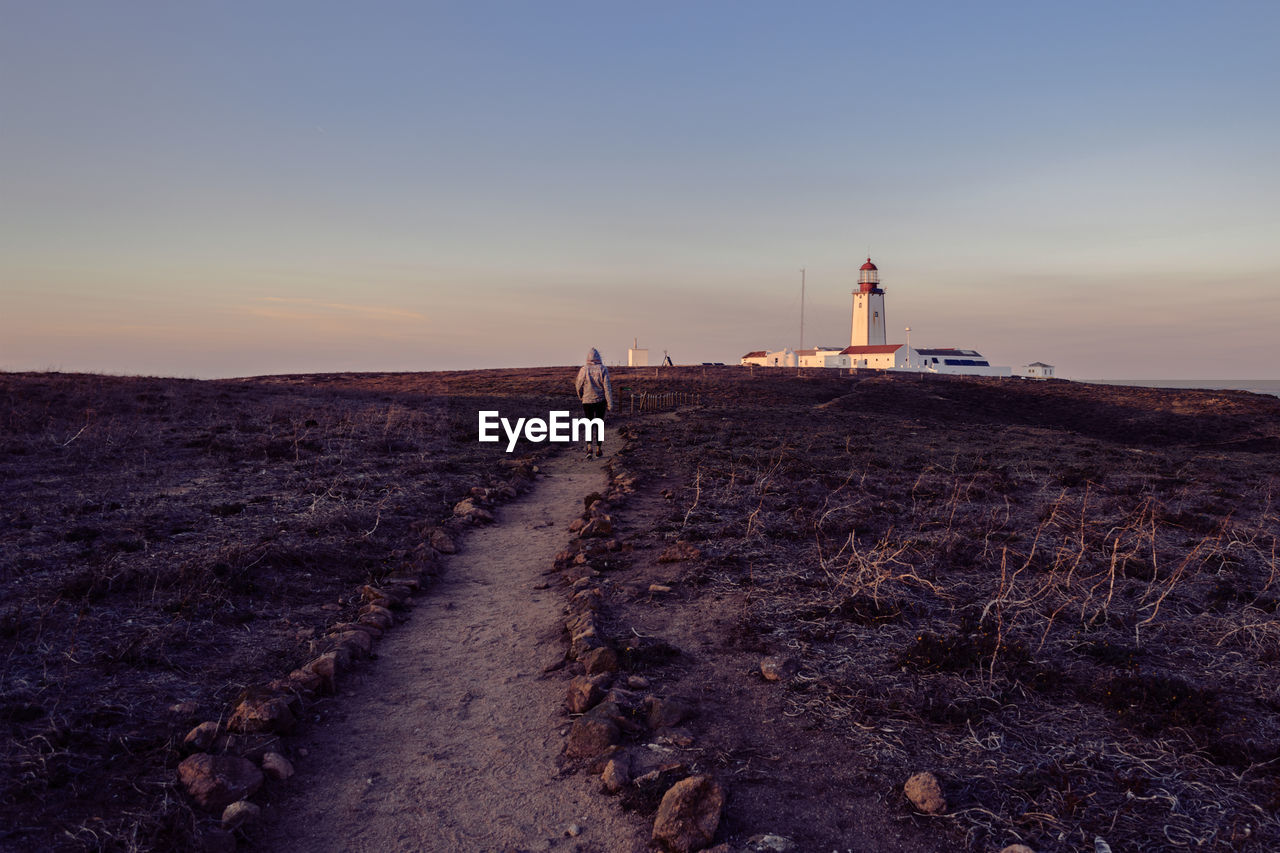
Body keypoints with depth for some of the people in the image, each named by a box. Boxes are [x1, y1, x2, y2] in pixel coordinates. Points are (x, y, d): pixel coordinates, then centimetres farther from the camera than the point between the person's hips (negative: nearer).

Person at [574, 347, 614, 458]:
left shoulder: (584, 369, -7)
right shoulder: (603, 369, -8)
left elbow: (579, 386, 1)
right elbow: (607, 387, -10)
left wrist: (581, 397, 21)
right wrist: (610, 404, -8)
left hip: (587, 400, 0)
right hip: (601, 400, 0)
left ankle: (589, 448, -8)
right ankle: (599, 449, 17)